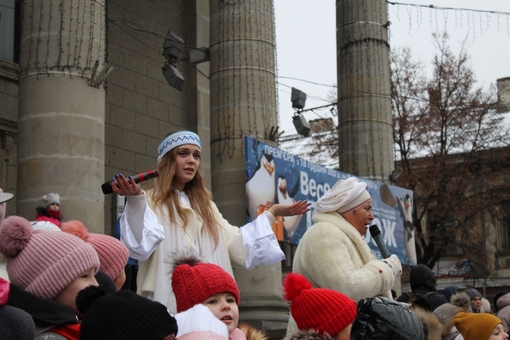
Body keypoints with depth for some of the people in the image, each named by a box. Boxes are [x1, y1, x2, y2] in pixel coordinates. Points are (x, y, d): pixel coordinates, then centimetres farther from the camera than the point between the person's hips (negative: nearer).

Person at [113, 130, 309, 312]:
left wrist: (272, 213, 20)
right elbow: (140, 246, -17)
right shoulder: (151, 202, 2)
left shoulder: (205, 206, 25)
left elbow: (235, 242, 20)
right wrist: (136, 199, -33)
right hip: (168, 301, -6)